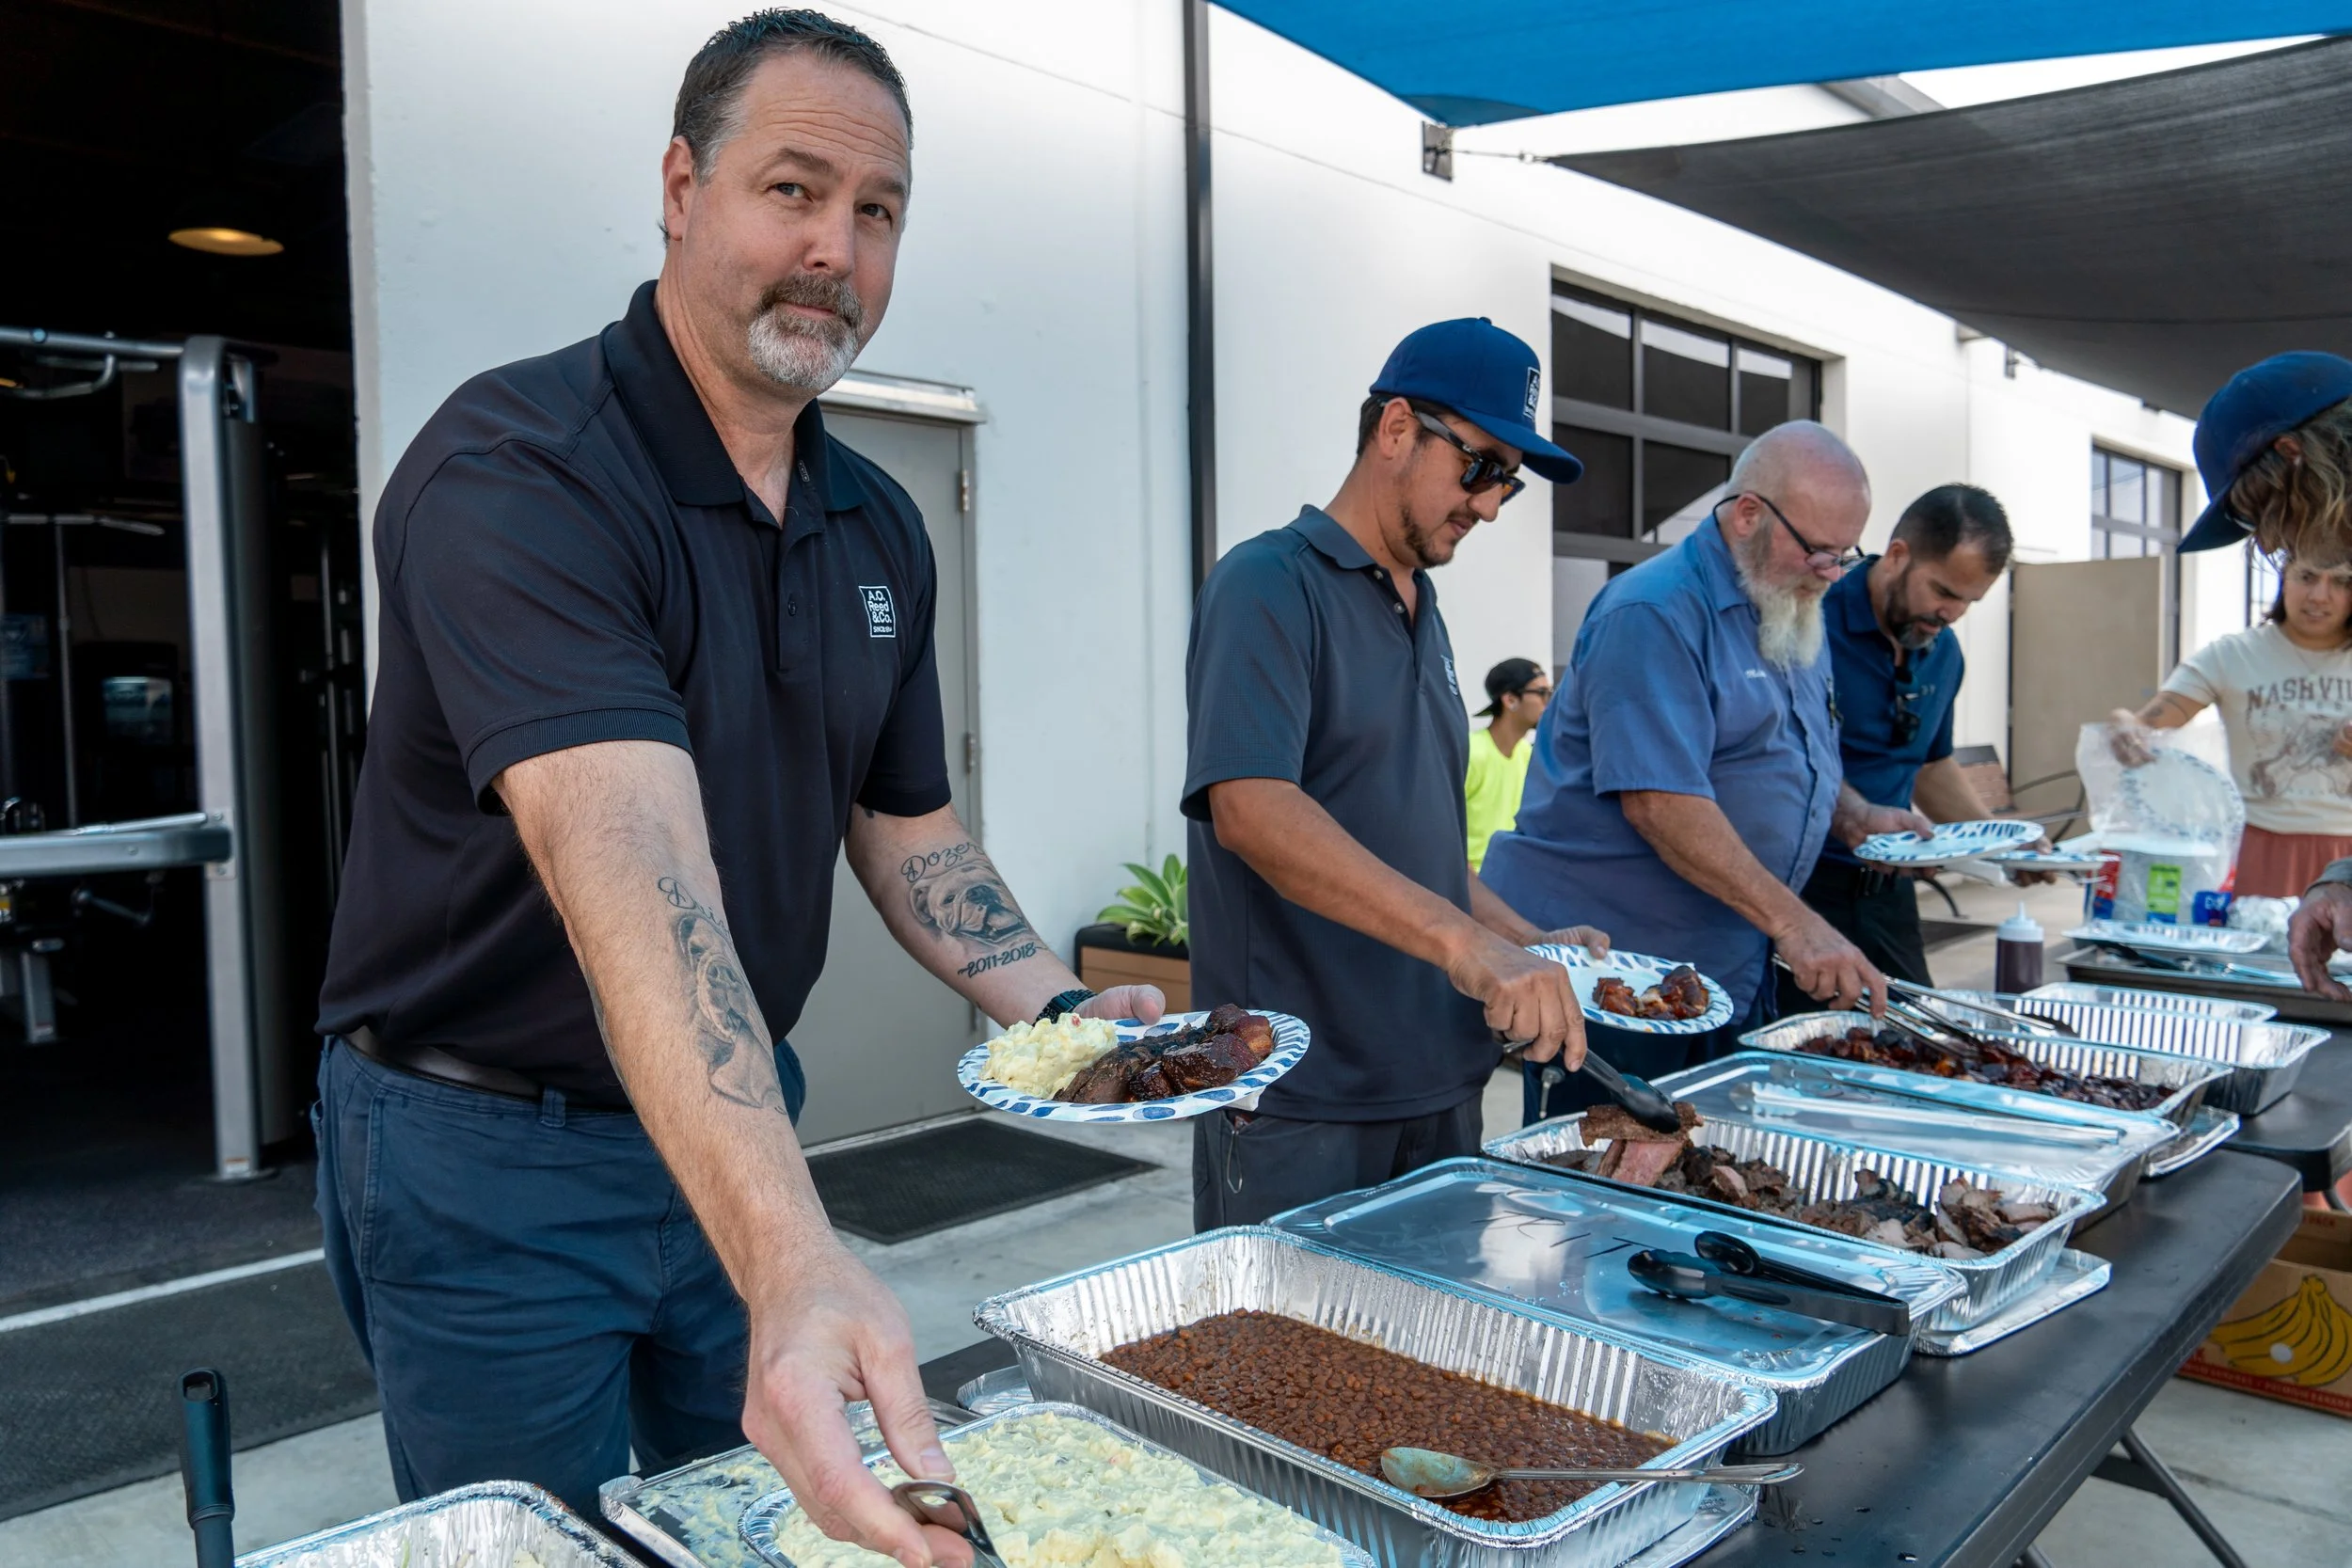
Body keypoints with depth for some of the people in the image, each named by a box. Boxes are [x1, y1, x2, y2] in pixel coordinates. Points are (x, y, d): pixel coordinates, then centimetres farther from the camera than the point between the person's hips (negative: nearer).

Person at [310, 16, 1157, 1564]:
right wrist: (794, 1262, -48)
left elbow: (907, 828, 9)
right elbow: (628, 866, -38)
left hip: (740, 1137, 6)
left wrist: (1059, 1010, -7)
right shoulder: (514, 467, -23)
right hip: (490, 1150, -6)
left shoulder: (881, 525, 1)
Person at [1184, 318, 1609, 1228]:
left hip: (1439, 1083, 8)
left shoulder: (1422, 613, 16)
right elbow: (1251, 810, -27)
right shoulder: (1269, 586, -11)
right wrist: (1465, 942, -34)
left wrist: (1528, 943, 9)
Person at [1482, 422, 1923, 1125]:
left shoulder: (1793, 614, 14)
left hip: (1733, 972, 9)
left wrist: (1858, 818, 6)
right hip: (1612, 965, -9)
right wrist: (1791, 922, -26)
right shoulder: (1656, 613, -17)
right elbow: (1658, 802, -26)